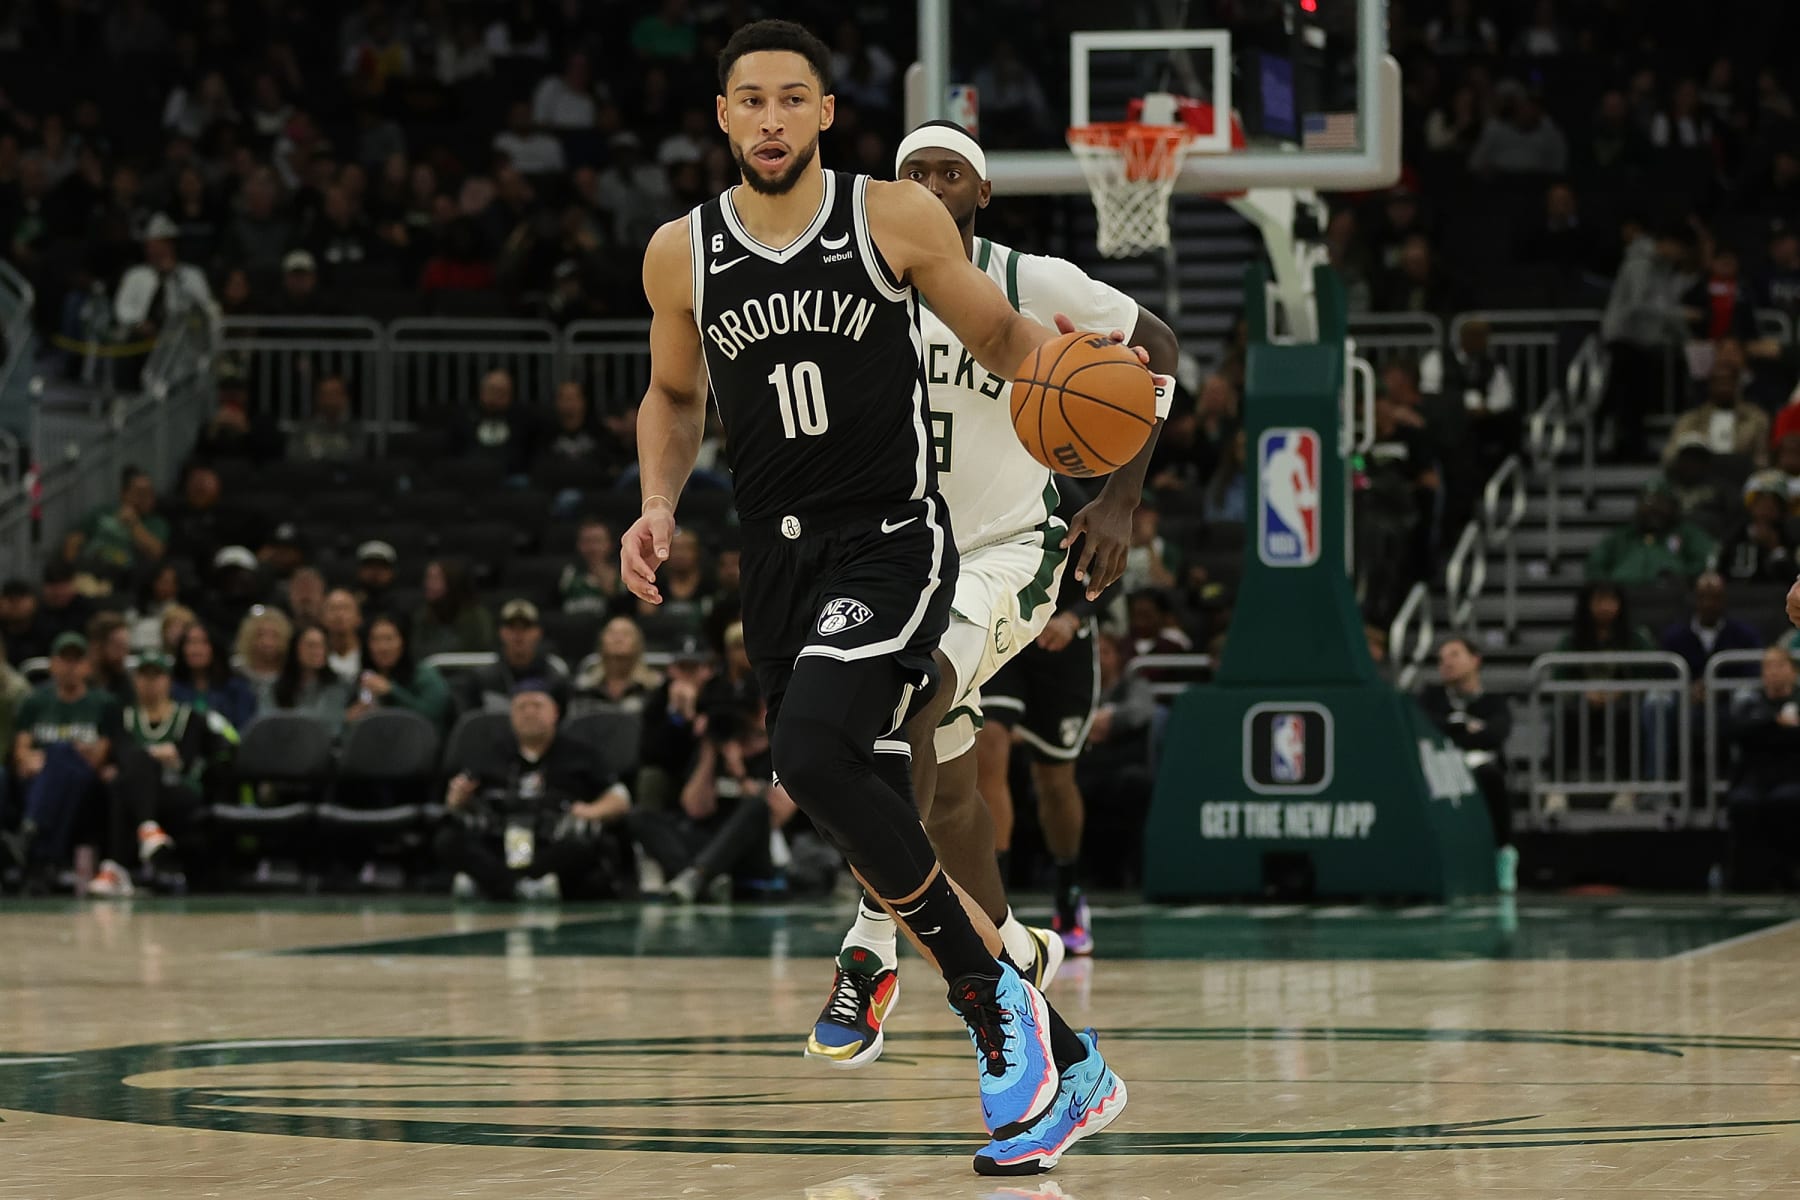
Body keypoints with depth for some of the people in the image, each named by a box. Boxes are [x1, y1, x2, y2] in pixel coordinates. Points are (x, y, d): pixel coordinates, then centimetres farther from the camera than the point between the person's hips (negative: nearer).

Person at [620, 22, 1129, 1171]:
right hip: (780, 560, 5)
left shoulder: (896, 217, -4)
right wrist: (659, 505, 3)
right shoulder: (683, 253, 6)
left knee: (814, 754, -29)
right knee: (877, 842, 6)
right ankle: (1067, 1068, 17)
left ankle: (989, 989, -14)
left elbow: (999, 335, 5)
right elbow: (674, 398, 21)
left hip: (891, 543, -5)